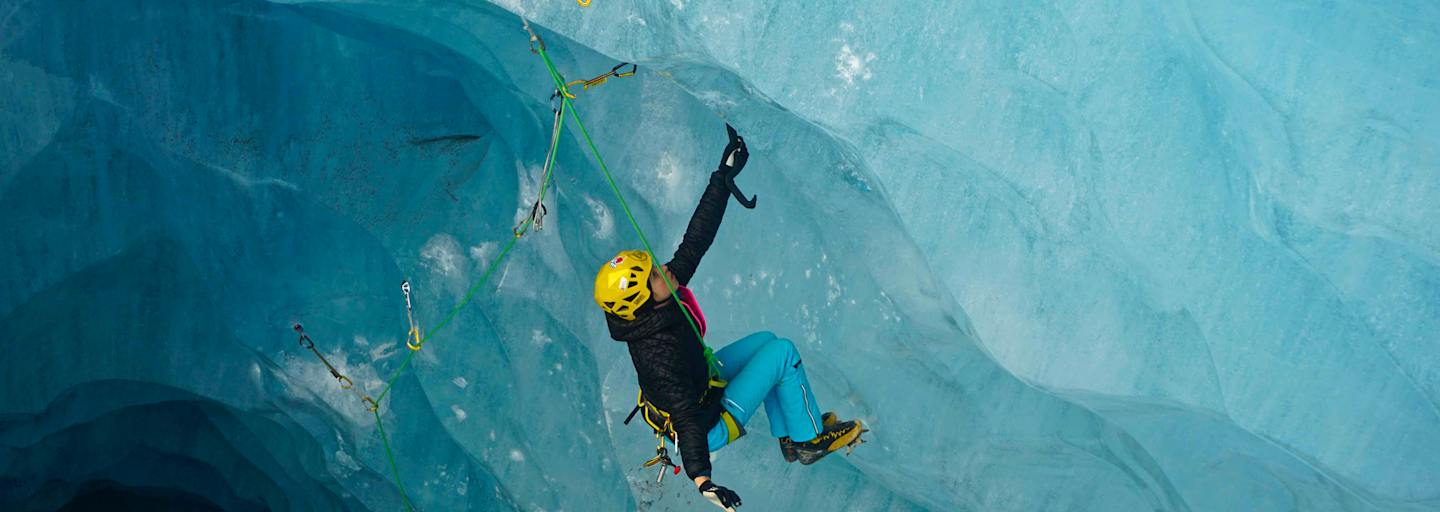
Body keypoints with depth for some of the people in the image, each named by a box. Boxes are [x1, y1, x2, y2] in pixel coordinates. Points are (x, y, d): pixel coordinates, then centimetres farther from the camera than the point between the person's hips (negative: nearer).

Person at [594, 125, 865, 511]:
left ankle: (788, 439, 25)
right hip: (708, 426, -9)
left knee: (764, 342, 17)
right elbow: (687, 420, -43)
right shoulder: (658, 351, -40)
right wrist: (701, 480, -53)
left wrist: (723, 177, -15)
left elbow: (696, 240, -14)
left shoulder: (667, 294, -17)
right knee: (782, 353, -6)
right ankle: (811, 438, 14)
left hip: (697, 387, 9)